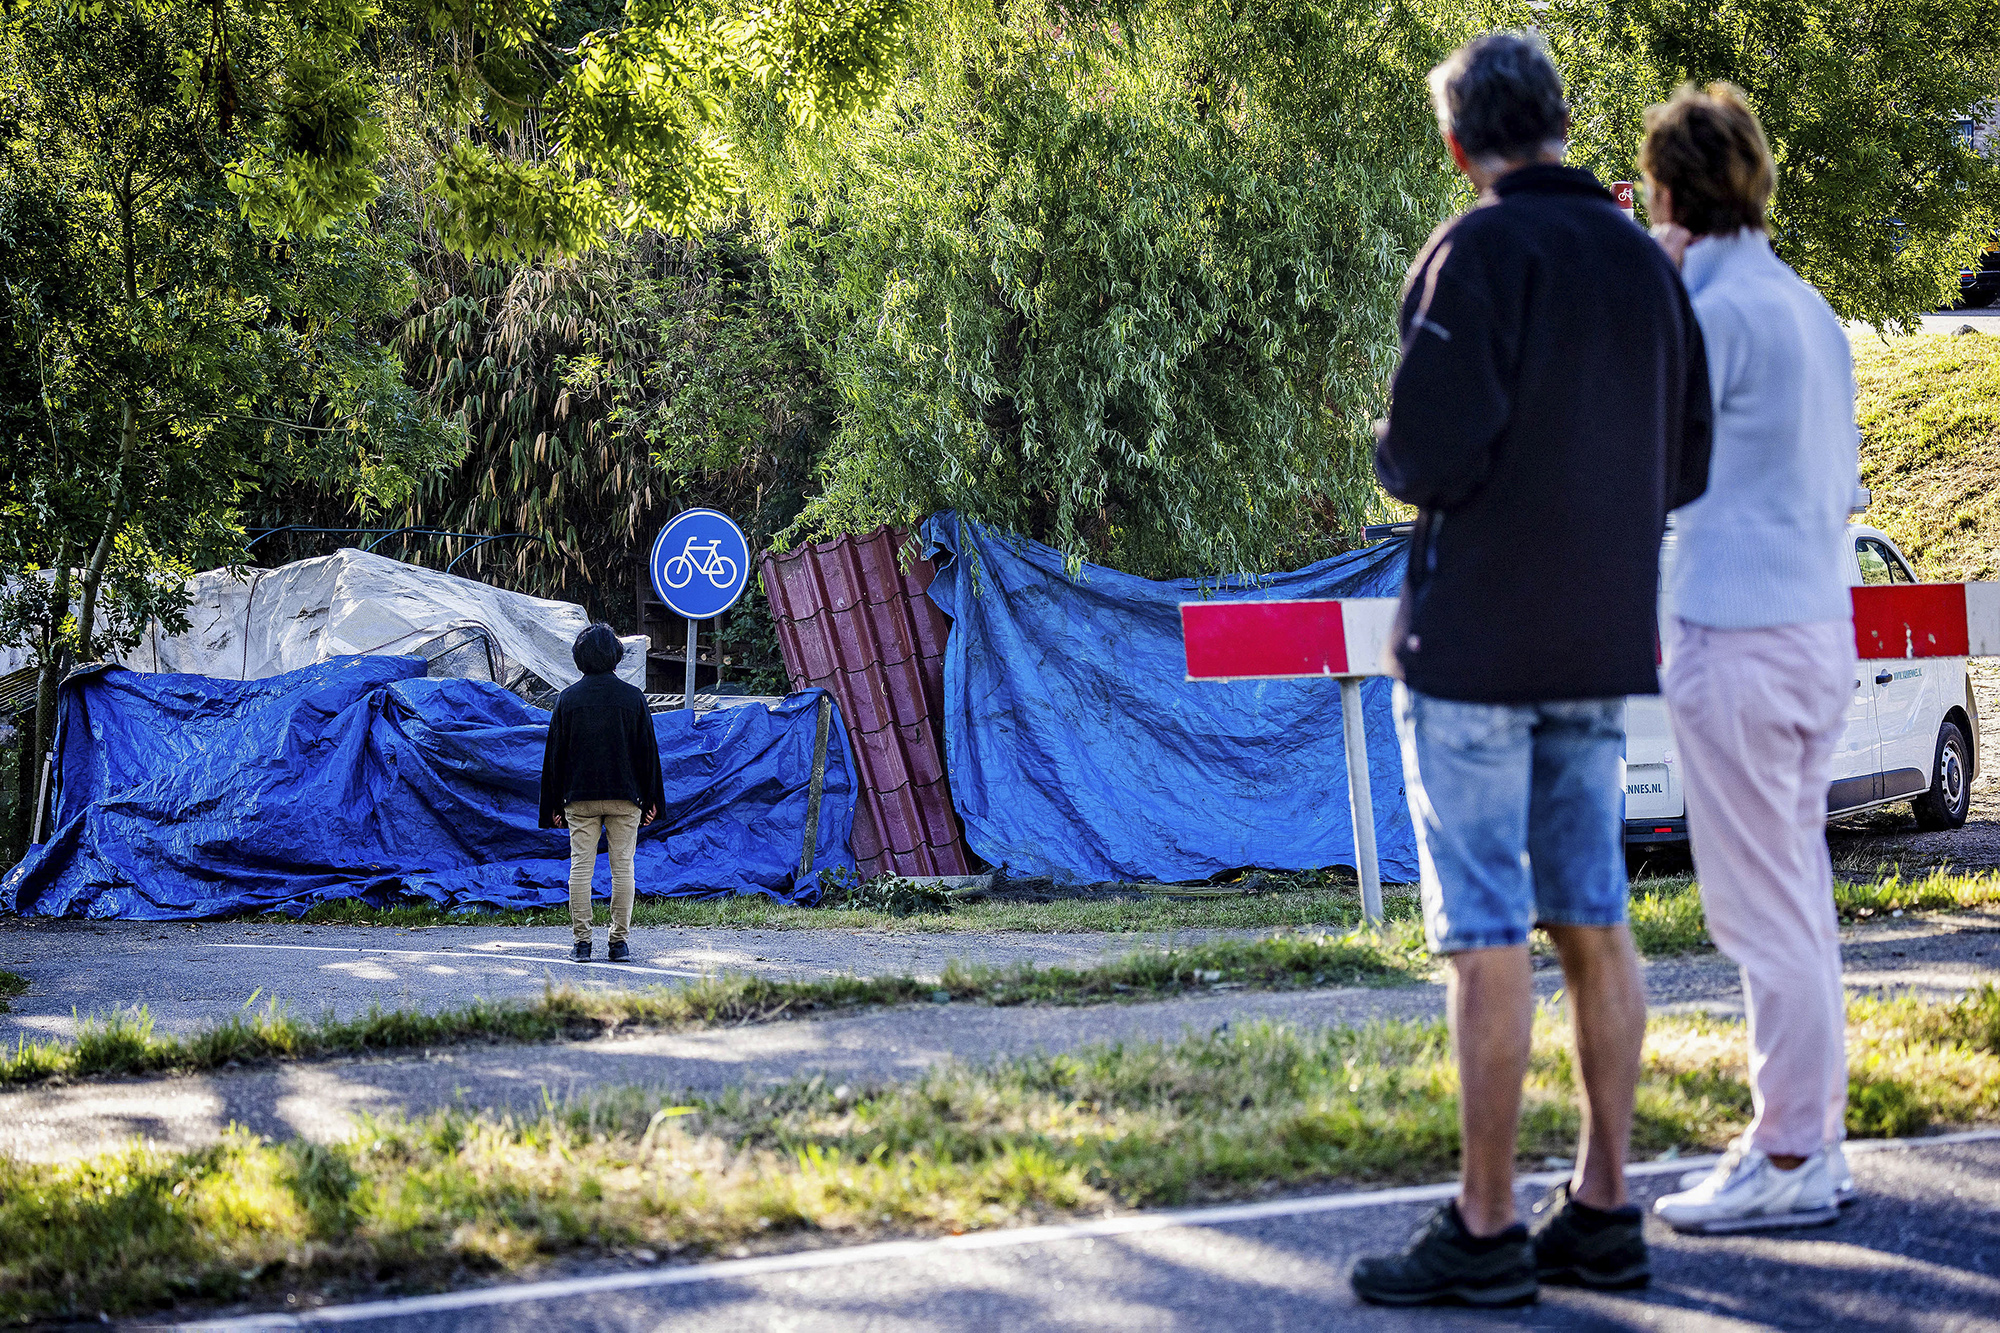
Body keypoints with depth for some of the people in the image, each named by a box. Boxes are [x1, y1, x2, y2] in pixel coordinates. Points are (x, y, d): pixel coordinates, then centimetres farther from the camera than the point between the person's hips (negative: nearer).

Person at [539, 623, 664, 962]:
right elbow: (648, 751, 2)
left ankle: (582, 942, -1)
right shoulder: (633, 697, -1)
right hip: (625, 798, 0)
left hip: (579, 798, 0)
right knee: (622, 868, 4)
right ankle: (619, 942, 3)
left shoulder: (567, 699, 0)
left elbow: (555, 754, 2)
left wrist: (554, 805, 8)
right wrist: (651, 800, 10)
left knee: (580, 867, 2)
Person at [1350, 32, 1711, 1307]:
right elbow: (1686, 466, 14)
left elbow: (1430, 452, -19)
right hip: (1601, 641, 7)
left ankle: (1485, 1232, -1)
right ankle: (1604, 1211, 15)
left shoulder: (1482, 252, -13)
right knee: (1594, 923, 11)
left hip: (1479, 641, -7)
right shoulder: (1647, 262, 10)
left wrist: (1393, 459, 2)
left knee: (1487, 938, -4)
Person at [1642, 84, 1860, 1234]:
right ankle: (1815, 1134, 18)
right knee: (1801, 899, 13)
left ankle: (1789, 1160, -1)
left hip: (1738, 634, -9)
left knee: (1764, 910, -5)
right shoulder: (1809, 308, 13)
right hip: (1820, 623, 9)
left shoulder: (1714, 312, -14)